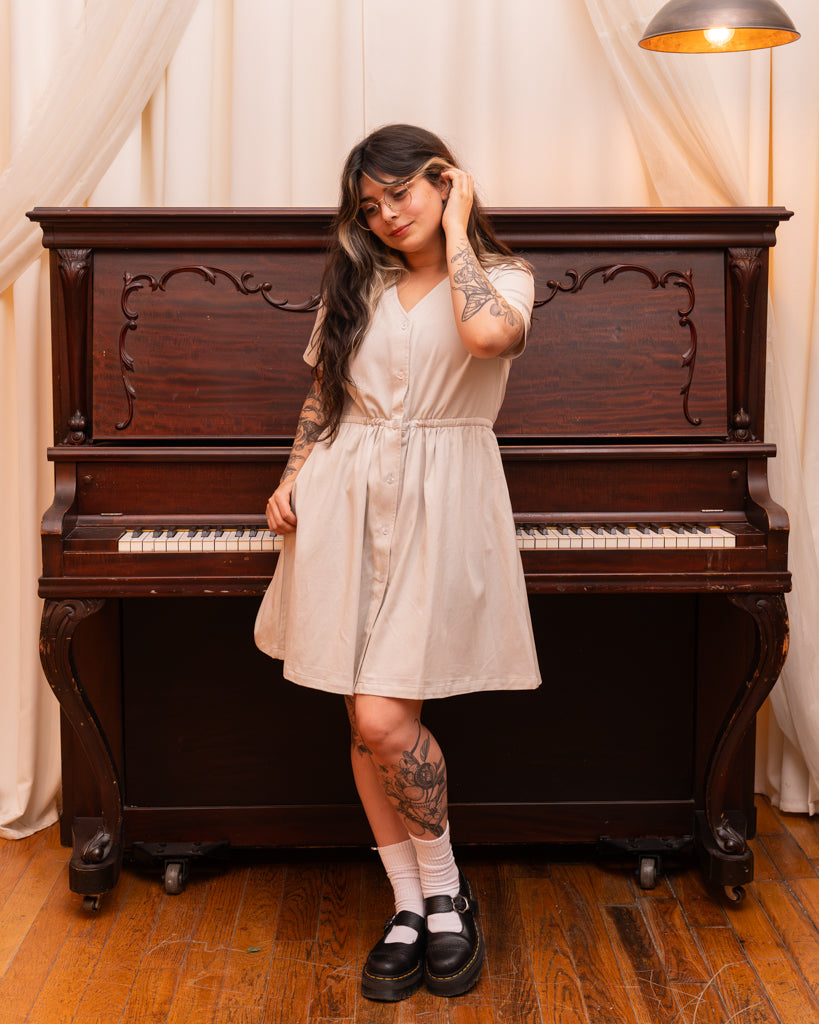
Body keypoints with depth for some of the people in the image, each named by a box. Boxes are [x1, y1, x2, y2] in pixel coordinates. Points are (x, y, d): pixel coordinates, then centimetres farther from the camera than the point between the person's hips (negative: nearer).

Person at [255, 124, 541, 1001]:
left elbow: (486, 334, -23)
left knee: (384, 721, -13)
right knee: (366, 727, 5)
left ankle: (444, 890, 12)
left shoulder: (502, 277, 1)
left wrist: (456, 230, -9)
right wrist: (294, 477, 6)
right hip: (346, 502, 5)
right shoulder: (357, 280, 14)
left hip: (438, 508, -4)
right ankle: (410, 908, 20)